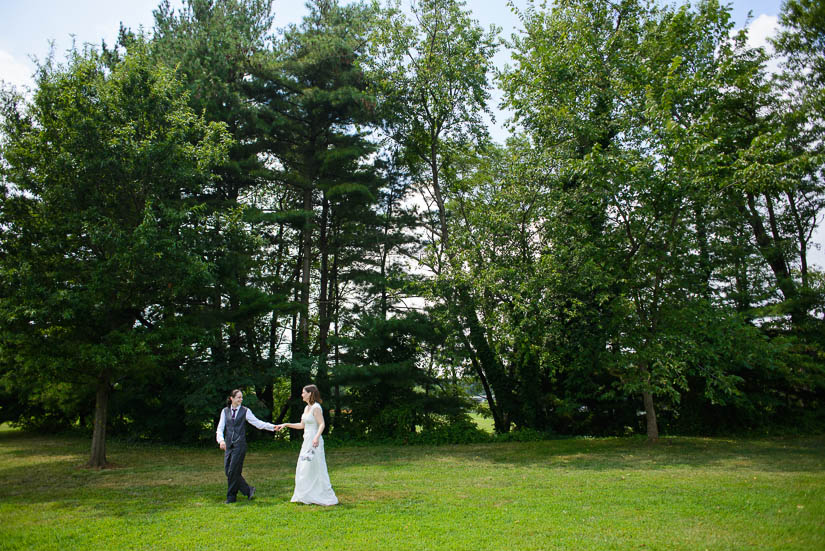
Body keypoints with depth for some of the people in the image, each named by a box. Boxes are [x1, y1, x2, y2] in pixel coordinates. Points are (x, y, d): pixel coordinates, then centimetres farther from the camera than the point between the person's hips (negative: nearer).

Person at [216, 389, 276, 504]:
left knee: (233, 471, -6)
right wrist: (221, 440, -15)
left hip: (239, 444, -4)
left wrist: (272, 427, -13)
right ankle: (248, 490, 16)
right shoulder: (225, 411, 8)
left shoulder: (245, 411, 1)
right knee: (228, 470, 2)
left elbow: (257, 423, -1)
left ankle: (231, 497, 11)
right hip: (228, 445, 4)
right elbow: (220, 427, 4)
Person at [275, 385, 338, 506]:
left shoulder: (316, 407, -14)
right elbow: (302, 425, 21)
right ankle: (306, 497, 21)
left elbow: (322, 424, -22)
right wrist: (285, 425, 20)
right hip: (306, 442, 9)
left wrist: (317, 437, -37)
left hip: (314, 442, -9)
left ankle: (325, 497, 4)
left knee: (316, 469, -5)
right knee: (303, 470, 12)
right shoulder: (306, 408, 13)